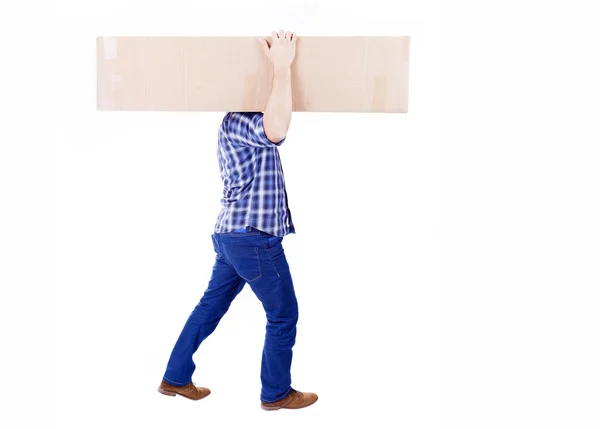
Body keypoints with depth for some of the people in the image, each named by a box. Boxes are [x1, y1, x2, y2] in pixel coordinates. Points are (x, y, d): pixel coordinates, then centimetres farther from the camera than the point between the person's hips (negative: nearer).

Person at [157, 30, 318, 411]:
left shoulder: (238, 123, 16)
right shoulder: (240, 120, -18)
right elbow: (277, 130, -41)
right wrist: (282, 66, -38)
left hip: (232, 234, 10)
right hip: (255, 238, -10)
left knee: (211, 306, 17)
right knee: (284, 314, 5)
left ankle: (176, 379, 26)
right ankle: (277, 393, 20)